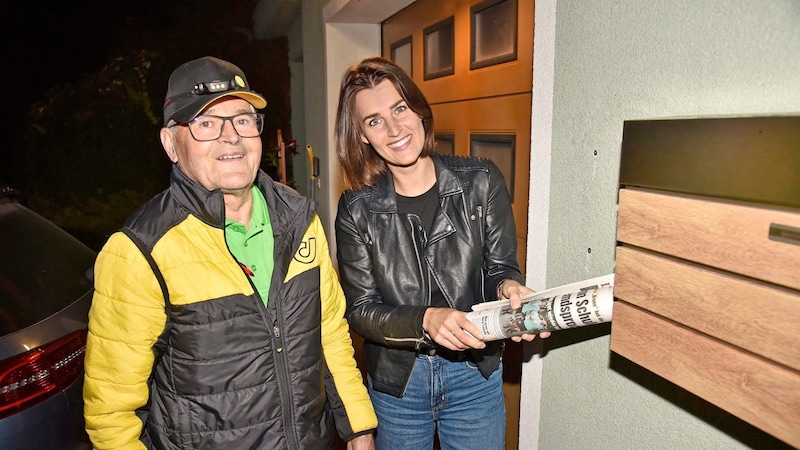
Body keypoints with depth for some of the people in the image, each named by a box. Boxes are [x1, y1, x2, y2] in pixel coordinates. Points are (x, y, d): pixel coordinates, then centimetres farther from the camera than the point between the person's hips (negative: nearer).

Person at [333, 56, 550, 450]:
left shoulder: (481, 182, -10)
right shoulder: (356, 209, -10)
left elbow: (499, 266, -4)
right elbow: (360, 309, -11)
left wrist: (507, 286, -28)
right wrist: (425, 320, -28)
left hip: (474, 376, 0)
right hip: (395, 382, 0)